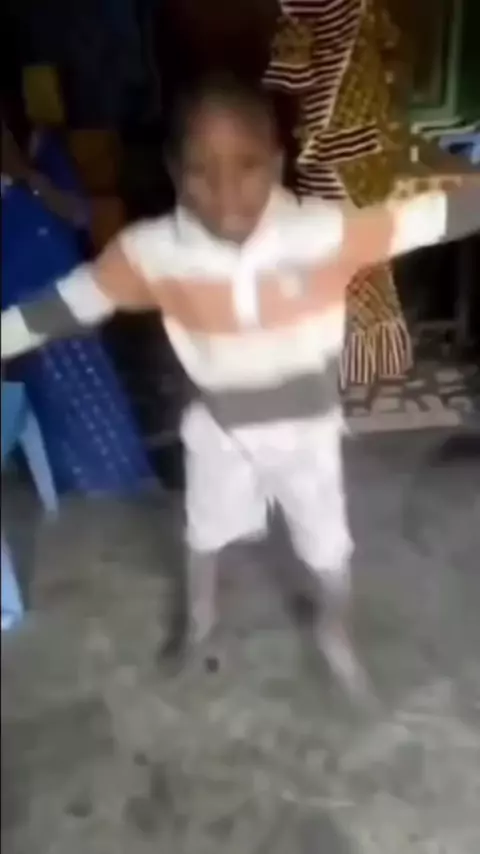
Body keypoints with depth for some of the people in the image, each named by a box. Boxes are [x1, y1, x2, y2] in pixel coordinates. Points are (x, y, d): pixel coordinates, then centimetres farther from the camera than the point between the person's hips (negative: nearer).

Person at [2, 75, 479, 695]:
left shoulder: (325, 233, -27)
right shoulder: (152, 253, -24)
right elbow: (62, 306, -14)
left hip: (307, 426, 0)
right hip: (219, 428, 1)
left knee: (329, 545, 19)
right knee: (206, 533, 25)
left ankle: (335, 632, 53)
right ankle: (199, 621, 59)